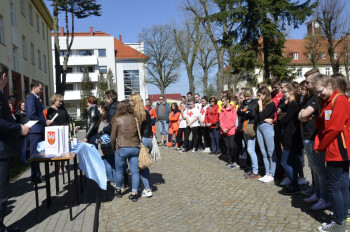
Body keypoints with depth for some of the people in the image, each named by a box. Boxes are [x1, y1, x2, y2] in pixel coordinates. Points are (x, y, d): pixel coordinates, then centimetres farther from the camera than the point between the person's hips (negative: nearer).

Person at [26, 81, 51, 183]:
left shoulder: (35, 98, 20)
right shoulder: (31, 98, -10)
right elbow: (32, 115, -20)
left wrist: (45, 121, 13)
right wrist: (45, 121, -15)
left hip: (38, 131, 10)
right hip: (35, 130, -10)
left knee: (37, 154, 13)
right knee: (35, 154, -3)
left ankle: (37, 176, 20)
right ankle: (35, 177, 4)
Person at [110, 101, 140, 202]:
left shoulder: (117, 120, -6)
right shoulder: (135, 119, 3)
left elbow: (113, 137, 0)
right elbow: (138, 133, 9)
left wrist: (113, 147, 15)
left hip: (122, 148, -3)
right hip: (135, 148, 3)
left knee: (119, 171, 14)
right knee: (135, 171, 7)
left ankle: (118, 191, 29)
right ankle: (134, 194, 9)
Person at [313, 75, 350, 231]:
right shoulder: (327, 102, 15)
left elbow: (334, 128, -19)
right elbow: (321, 126, 13)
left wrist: (321, 146, -9)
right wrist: (317, 145, 1)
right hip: (337, 151, 9)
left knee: (334, 186, -4)